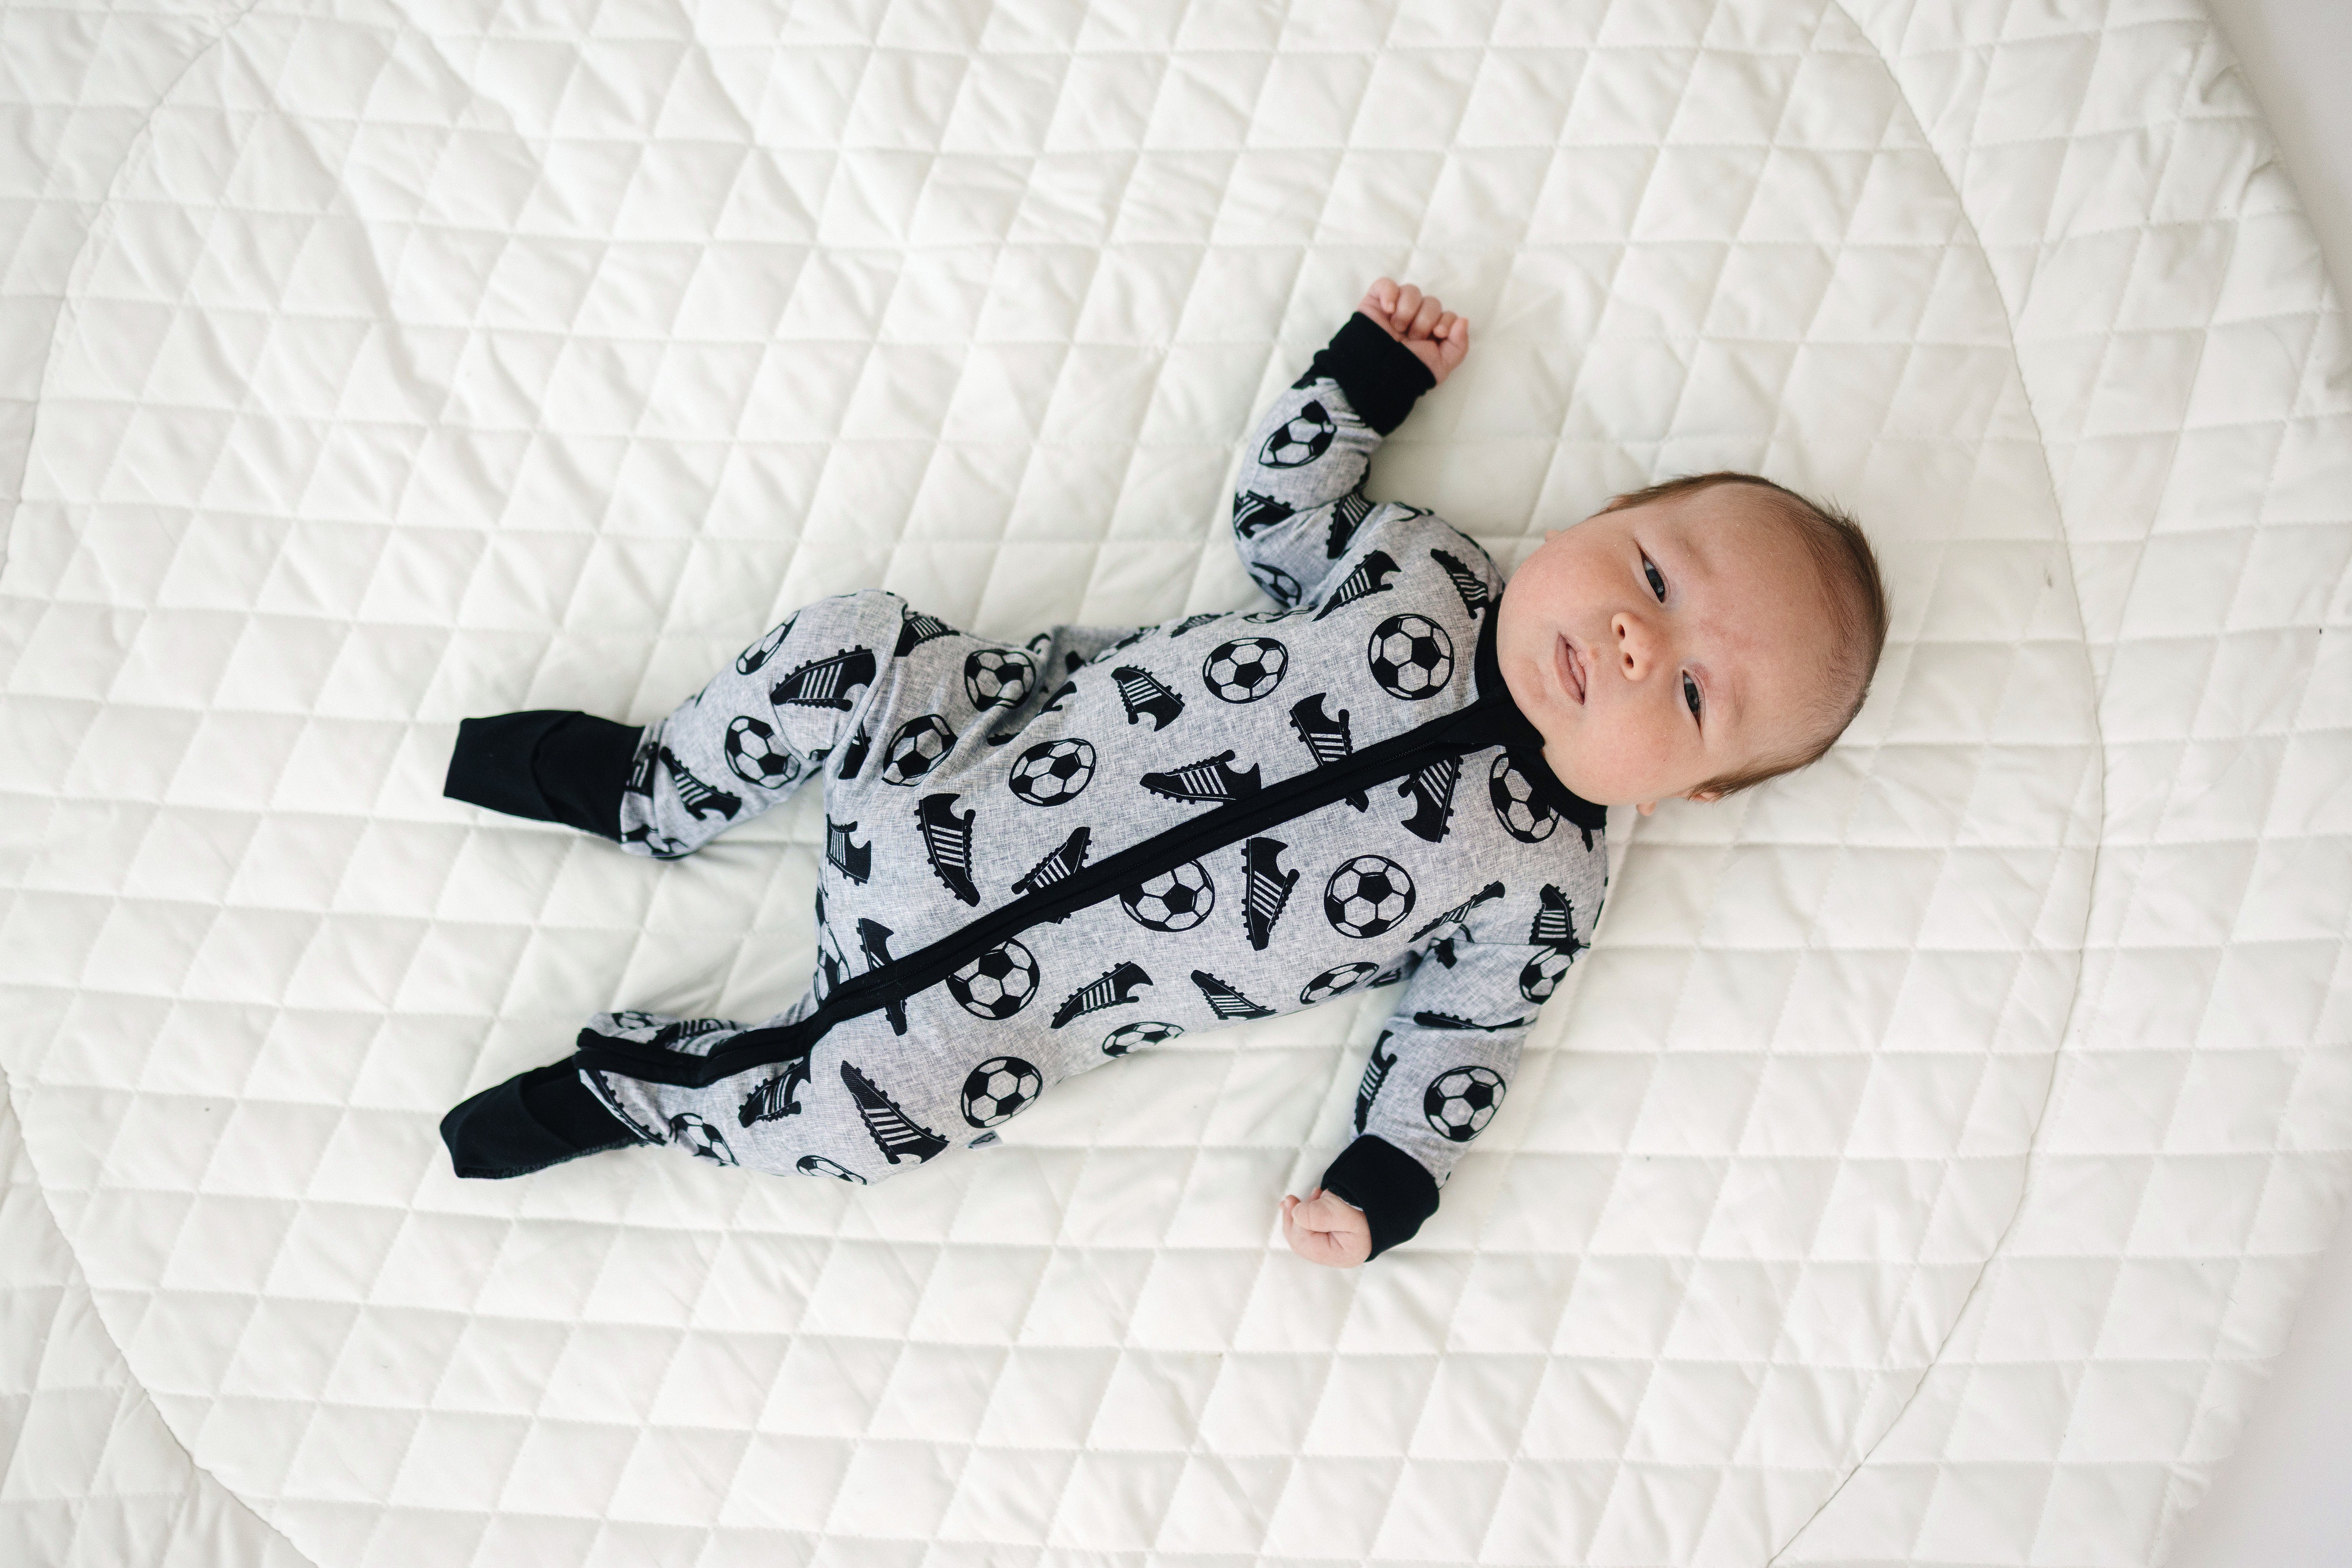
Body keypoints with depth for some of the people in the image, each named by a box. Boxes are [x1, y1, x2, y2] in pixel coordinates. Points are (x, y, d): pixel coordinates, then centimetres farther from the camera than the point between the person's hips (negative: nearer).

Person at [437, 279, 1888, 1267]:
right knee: (843, 647, -8)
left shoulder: (1542, 882, -9)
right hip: (993, 729, 4)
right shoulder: (1423, 565, -2)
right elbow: (1279, 510, 13)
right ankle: (646, 791, 21)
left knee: (870, 1105, -19)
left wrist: (1385, 1189, -10)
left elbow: (1468, 1030, -1)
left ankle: (625, 1089, 11)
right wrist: (1368, 374, 10)